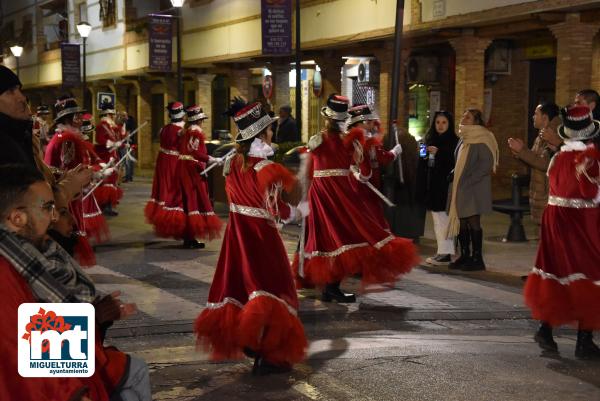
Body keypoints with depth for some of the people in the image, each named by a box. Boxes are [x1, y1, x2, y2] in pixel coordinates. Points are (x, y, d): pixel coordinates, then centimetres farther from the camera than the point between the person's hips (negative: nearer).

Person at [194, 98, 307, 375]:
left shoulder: (233, 162, 2)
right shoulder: (265, 168, -18)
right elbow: (275, 209, -16)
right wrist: (297, 211, 1)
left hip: (238, 232, 7)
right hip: (261, 235, -7)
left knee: (239, 282, 18)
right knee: (270, 289, -1)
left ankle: (230, 336, 30)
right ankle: (268, 355, -1)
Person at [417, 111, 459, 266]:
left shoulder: (454, 141, -6)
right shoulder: (430, 140, 15)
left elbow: (456, 163, -17)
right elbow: (424, 165, 21)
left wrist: (438, 153, -20)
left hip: (445, 187, -7)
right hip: (432, 187, 7)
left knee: (444, 220, -8)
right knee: (437, 221, 9)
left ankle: (446, 253, -5)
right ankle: (442, 251, 15)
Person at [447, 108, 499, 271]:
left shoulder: (482, 140, -10)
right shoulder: (463, 139, 15)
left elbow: (486, 165, -16)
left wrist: (468, 181, -18)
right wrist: (453, 174, 6)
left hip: (474, 189, -8)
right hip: (460, 187, 8)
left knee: (473, 221, -7)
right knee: (461, 221, 7)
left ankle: (477, 258, -1)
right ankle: (465, 256, 15)